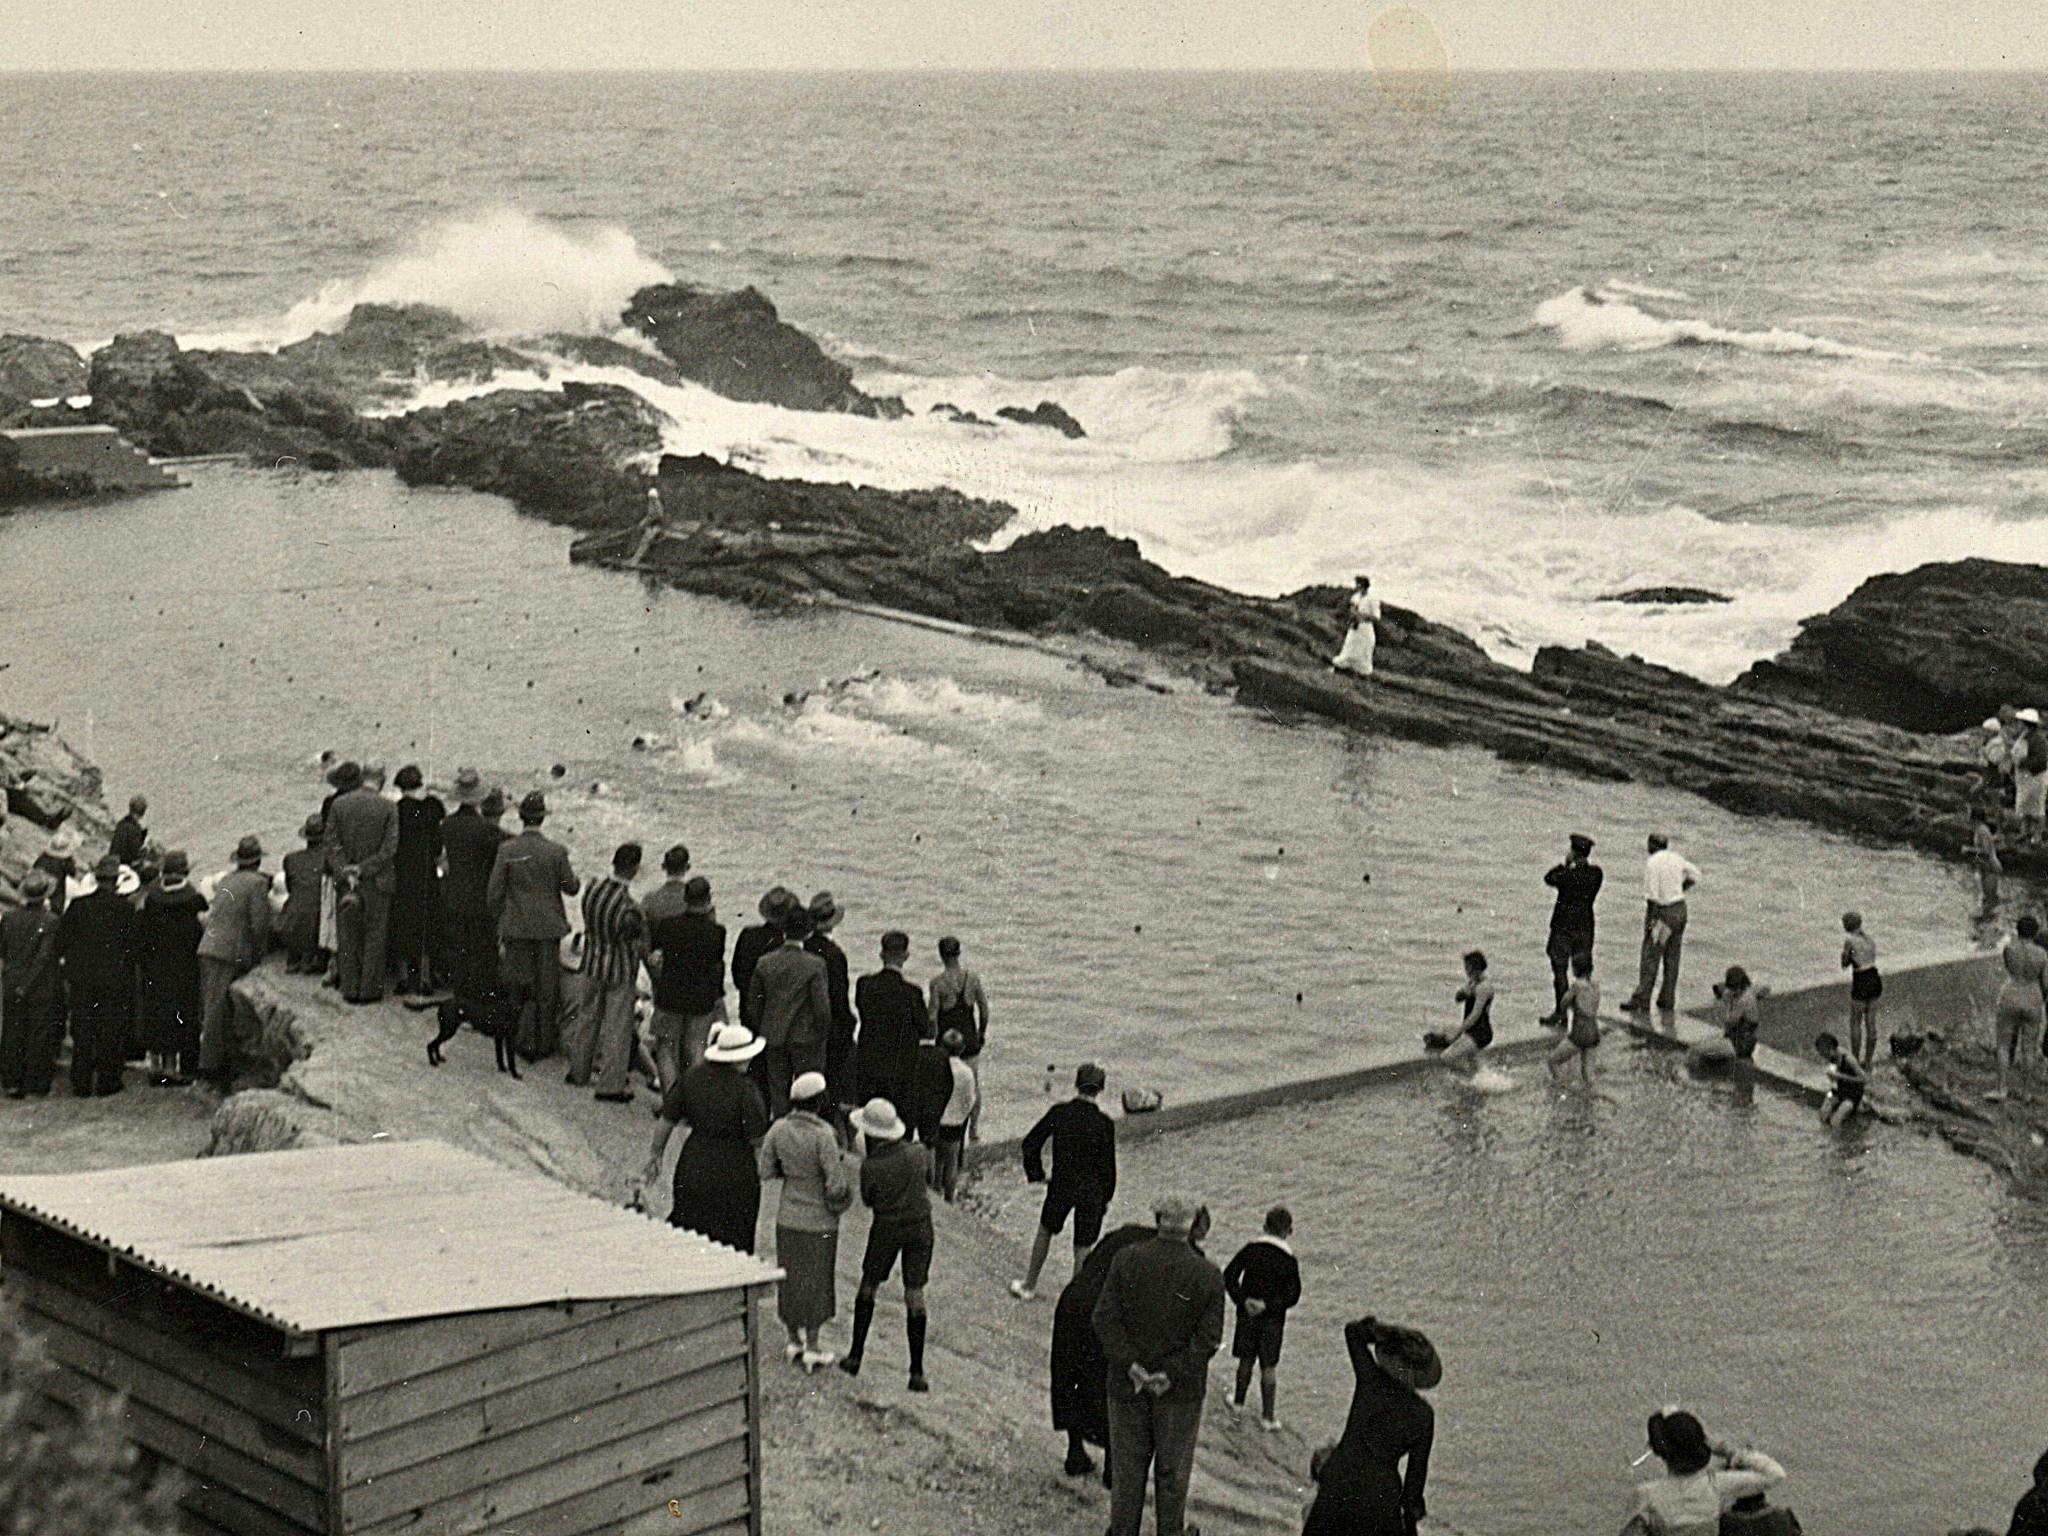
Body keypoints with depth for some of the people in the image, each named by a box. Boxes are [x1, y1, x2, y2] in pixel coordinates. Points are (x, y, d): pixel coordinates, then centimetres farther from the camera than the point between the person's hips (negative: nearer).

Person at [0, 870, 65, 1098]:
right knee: (40, 1036, 7)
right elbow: (45, 957, -19)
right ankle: (37, 1085, 12)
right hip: (44, 989, -3)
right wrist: (28, 983, -11)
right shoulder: (51, 921, -17)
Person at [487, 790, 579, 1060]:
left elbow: (494, 892, -5)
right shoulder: (556, 851, -9)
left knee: (519, 989, 10)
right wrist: (575, 878, 23)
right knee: (547, 989, 12)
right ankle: (545, 1043, 20)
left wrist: (499, 924, 7)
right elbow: (571, 888, 1)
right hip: (548, 928, 0)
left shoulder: (507, 850, -9)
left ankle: (526, 1043, 8)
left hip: (516, 928, 0)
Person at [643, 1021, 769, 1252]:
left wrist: (655, 1155, 13)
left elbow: (666, 1122, 1)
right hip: (734, 1173, -4)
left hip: (692, 1170, 4)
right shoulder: (745, 1091, -19)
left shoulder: (690, 1079, -5)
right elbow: (757, 1139, -14)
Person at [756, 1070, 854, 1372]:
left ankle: (794, 1342, 30)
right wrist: (840, 1161, -3)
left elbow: (764, 1171, -3)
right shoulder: (824, 1136, -24)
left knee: (790, 1279, 18)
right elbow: (836, 1186, -22)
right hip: (820, 1222, -4)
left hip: (787, 1219, 5)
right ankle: (812, 1349, 19)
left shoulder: (778, 1129, -9)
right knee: (816, 1282, 11)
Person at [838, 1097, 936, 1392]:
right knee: (915, 1296, 7)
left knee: (868, 1288, 19)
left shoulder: (870, 1167, -18)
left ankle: (855, 1356, 25)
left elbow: (868, 1201, -1)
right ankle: (917, 1372, 5)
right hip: (920, 1227, 2)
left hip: (886, 1229, -2)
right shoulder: (920, 1154, -9)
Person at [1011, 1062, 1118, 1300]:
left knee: (1045, 1231, 24)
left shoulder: (1059, 1112, -10)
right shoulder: (1104, 1123, -15)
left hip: (1061, 1185, 2)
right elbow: (1108, 1165, -10)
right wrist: (1107, 1197, 4)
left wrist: (1036, 1174, 9)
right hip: (1092, 1190, -2)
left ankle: (1029, 1286, 33)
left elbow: (1030, 1143, -5)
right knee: (1082, 1248, 11)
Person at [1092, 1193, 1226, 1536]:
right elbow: (1209, 1337, -15)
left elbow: (1105, 1318, -13)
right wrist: (1173, 1373, -15)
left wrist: (1130, 1365, -15)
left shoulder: (1125, 1262, -8)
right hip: (1181, 1391, -1)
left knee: (1127, 1462, 14)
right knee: (1173, 1465, 15)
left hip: (1127, 1382, 1)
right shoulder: (1208, 1276, -10)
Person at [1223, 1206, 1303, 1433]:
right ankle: (1268, 1417, 7)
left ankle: (1238, 1402, 35)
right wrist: (1268, 1305, -13)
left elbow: (1229, 1276, -8)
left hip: (1247, 1315, 2)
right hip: (1274, 1319, -2)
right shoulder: (1289, 1259, -9)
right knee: (1269, 1367, 5)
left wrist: (1243, 1301, -10)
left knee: (1246, 1360, 19)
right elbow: (1293, 1294, -13)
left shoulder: (1250, 1250, -5)